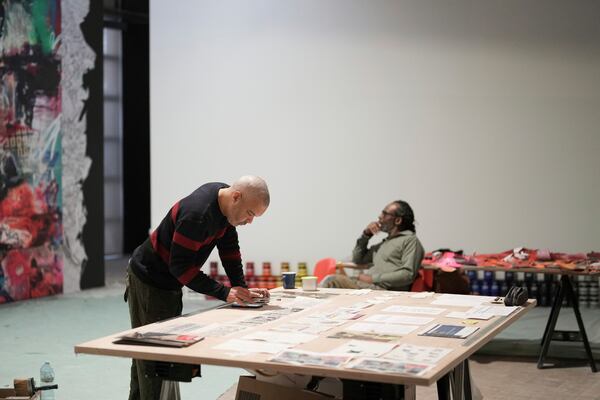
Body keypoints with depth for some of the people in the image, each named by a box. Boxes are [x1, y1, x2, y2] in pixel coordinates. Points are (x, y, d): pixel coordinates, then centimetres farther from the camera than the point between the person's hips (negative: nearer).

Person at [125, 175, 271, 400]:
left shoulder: (225, 199, -6)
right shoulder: (197, 214, -33)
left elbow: (229, 249, 1)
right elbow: (180, 266, -30)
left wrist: (242, 289, -8)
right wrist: (224, 293, -30)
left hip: (171, 284, 9)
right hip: (148, 283, -9)